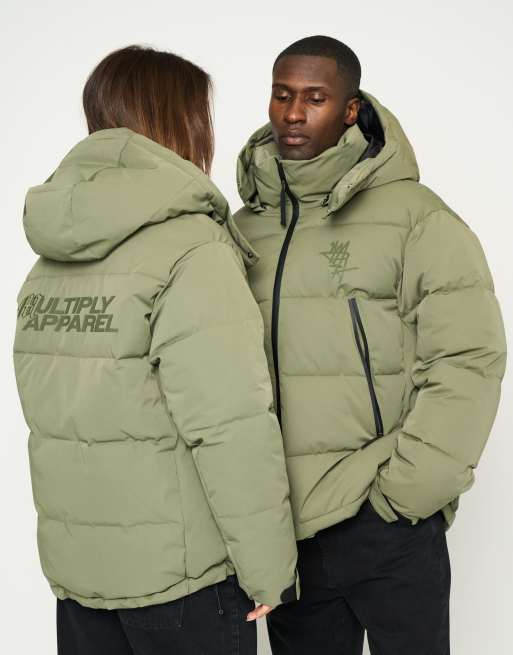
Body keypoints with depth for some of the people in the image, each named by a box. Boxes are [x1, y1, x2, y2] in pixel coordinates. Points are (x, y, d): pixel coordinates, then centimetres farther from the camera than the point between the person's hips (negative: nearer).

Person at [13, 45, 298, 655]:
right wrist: (269, 569, -13)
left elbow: (52, 410, 10)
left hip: (73, 564, 7)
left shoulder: (49, 263, 6)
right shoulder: (193, 250, -17)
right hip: (178, 572, -7)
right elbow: (231, 429, -21)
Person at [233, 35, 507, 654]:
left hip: (390, 532, -4)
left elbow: (467, 363, -10)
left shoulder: (414, 216, -6)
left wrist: (398, 491, -12)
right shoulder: (243, 228, 7)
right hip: (282, 532, 4)